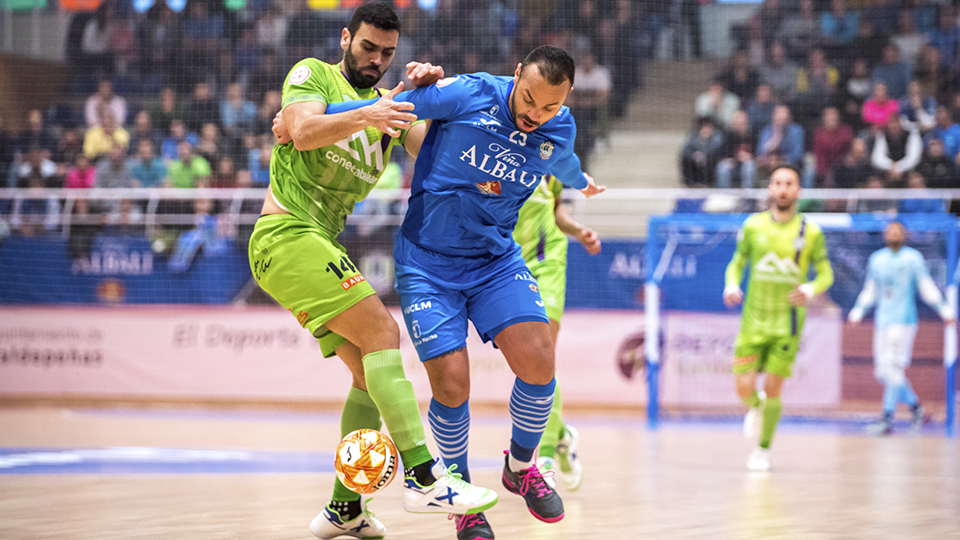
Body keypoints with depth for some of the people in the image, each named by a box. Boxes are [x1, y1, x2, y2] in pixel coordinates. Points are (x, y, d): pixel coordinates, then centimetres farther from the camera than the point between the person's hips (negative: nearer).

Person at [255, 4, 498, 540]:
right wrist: (362, 116, -36)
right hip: (287, 232, -9)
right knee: (382, 332, -21)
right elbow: (303, 131, -20)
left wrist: (430, 91, -9)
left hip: (322, 245, 9)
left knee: (372, 373, 6)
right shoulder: (313, 74, 0)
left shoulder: (388, 105, 19)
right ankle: (424, 478, -30)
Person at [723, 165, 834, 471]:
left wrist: (811, 290, -17)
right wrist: (731, 285, -9)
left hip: (788, 323, -1)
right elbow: (737, 263, 12)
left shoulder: (810, 232, -2)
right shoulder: (753, 226, 2)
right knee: (744, 387, -6)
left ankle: (763, 449, 18)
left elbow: (825, 274, 5)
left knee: (773, 389, -3)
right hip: (753, 320, 1)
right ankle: (755, 407, 32)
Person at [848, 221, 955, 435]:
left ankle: (887, 420, -14)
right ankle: (916, 408, 18)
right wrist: (858, 312, 12)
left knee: (893, 368, -14)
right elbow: (870, 291, 23)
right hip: (882, 321, 6)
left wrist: (945, 310, -8)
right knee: (882, 373, 3)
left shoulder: (913, 258, 1)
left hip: (904, 320, -6)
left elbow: (927, 288, 0)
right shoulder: (876, 259, 15)